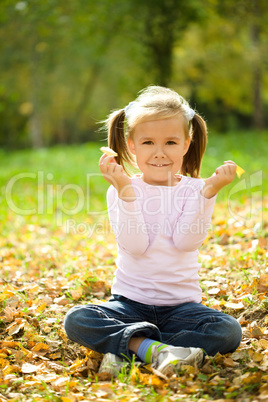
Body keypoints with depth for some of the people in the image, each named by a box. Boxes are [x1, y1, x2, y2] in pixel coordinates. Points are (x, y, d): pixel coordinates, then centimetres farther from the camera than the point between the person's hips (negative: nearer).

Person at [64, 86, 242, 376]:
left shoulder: (194, 190, 1)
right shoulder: (121, 190, -2)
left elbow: (186, 240, -15)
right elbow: (135, 245, -16)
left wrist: (209, 190, -21)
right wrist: (124, 190, -23)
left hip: (181, 305, 1)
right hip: (130, 302, -1)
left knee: (229, 331, -25)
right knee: (76, 320, -23)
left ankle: (124, 346, -25)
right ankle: (154, 349, -32)